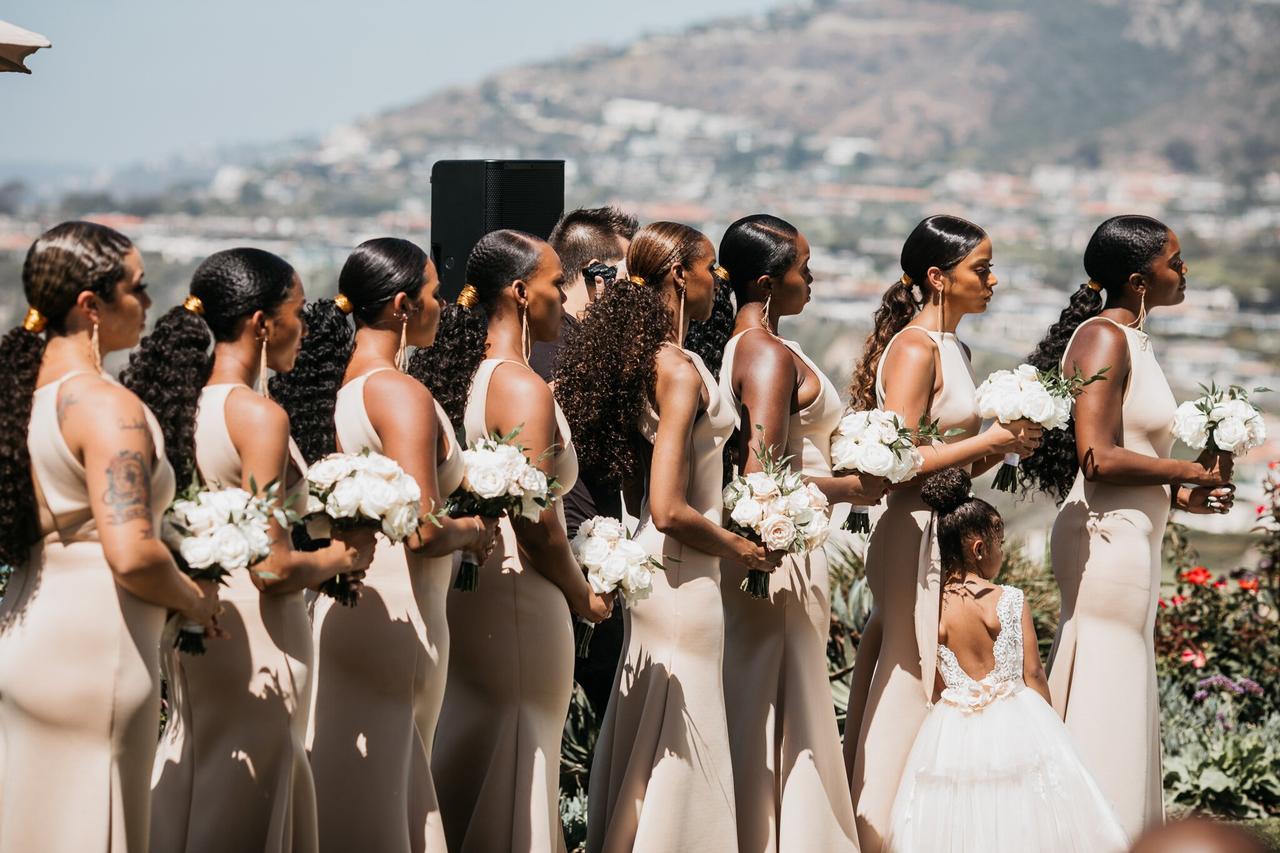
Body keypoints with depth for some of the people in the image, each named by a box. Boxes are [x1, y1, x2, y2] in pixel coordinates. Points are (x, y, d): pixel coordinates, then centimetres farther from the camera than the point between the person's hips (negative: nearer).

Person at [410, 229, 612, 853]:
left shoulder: (457, 372, 7)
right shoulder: (523, 388, -17)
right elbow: (538, 526, -18)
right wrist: (584, 597, -3)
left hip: (461, 586, 8)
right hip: (517, 600, -8)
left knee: (461, 767, 15)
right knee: (519, 773, 1)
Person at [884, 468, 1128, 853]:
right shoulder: (1011, 601, -9)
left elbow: (936, 686, 4)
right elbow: (1033, 674, -4)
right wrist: (1047, 724, 8)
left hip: (951, 733, 2)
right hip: (1014, 726, -2)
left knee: (962, 822, 9)